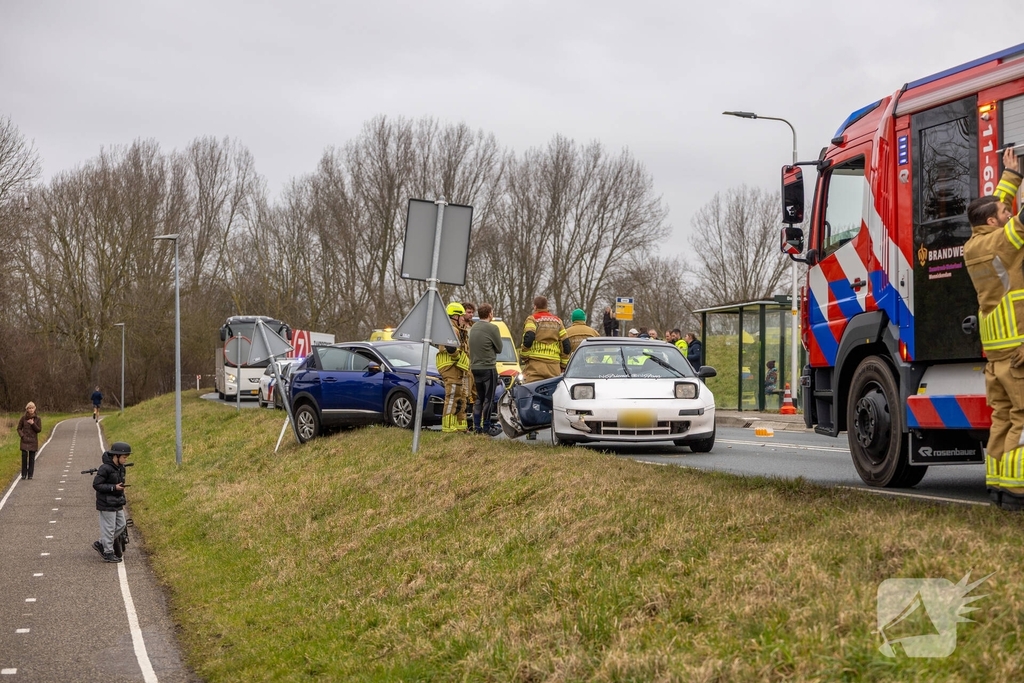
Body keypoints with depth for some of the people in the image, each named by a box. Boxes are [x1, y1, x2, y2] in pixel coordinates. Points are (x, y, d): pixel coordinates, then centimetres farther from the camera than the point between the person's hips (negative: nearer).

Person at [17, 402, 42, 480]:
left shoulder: (38, 419, 0)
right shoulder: (23, 418, 1)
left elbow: (39, 430, -3)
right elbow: (19, 428, 7)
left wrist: (33, 424, -16)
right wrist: (22, 436, -8)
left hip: (33, 441, 0)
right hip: (25, 440, 0)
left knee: (32, 458, 1)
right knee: (24, 456, -6)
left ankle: (30, 475, 7)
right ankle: (24, 474, 3)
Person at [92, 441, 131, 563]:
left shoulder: (121, 468, 8)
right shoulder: (105, 468, -19)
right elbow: (96, 485, -19)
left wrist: (123, 500, 20)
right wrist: (114, 487, -24)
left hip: (117, 503, 9)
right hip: (107, 504, -9)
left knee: (121, 525, 12)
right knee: (109, 528, -1)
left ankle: (100, 544, 22)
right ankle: (108, 553, 9)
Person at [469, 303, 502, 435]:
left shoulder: (473, 328, 10)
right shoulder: (492, 328, -13)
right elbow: (499, 348, -6)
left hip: (475, 368, 7)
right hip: (488, 367, -7)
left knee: (479, 398, 14)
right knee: (488, 399, -2)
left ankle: (476, 427, 13)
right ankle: (486, 427, -2)